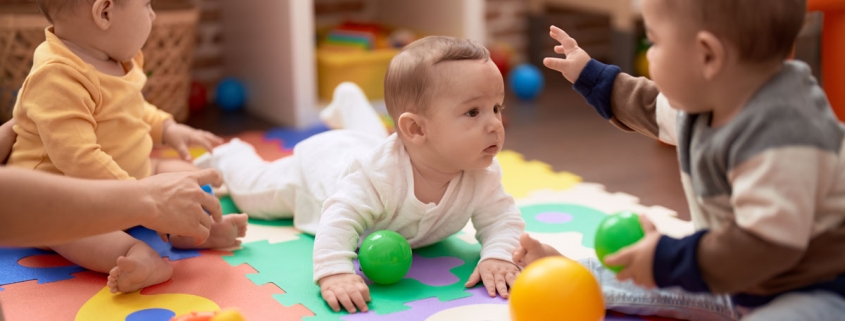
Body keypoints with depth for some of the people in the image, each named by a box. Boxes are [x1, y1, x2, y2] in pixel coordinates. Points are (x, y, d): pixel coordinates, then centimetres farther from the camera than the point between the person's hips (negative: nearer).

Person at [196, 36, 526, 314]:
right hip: (320, 168, -5)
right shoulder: (379, 172, -55)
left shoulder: (482, 177, -39)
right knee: (253, 191, 22)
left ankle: (348, 102, 70)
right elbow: (340, 220, -59)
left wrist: (498, 256, -54)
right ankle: (228, 156, 52)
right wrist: (334, 272, -74)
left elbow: (503, 219, -33)